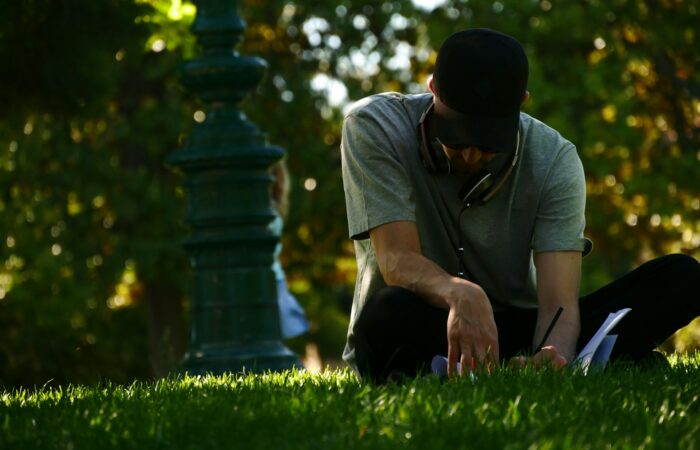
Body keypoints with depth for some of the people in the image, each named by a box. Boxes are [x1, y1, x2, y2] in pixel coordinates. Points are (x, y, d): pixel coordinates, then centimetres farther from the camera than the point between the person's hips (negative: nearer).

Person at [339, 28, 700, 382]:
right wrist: (458, 294, -47)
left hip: (515, 331, 3)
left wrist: (555, 350, -44)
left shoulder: (554, 161, -10)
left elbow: (559, 301, -19)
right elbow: (397, 260, -24)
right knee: (389, 314, -40)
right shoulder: (373, 128, -13)